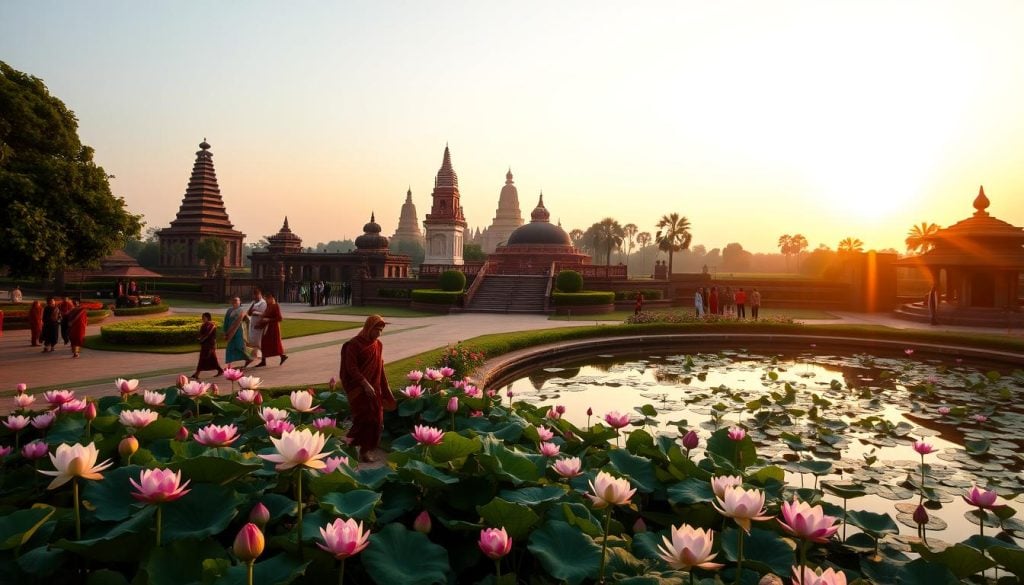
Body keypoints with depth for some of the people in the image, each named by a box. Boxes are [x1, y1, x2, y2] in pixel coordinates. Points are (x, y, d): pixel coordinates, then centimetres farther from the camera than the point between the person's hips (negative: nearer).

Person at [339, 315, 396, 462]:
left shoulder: (378, 345, 8)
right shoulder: (354, 344, -12)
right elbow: (351, 368, -16)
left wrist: (384, 390, 14)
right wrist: (365, 384, -24)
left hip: (374, 388, 7)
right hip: (359, 388, -6)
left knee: (375, 418, 7)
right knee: (364, 417, -10)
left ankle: (366, 448, 20)